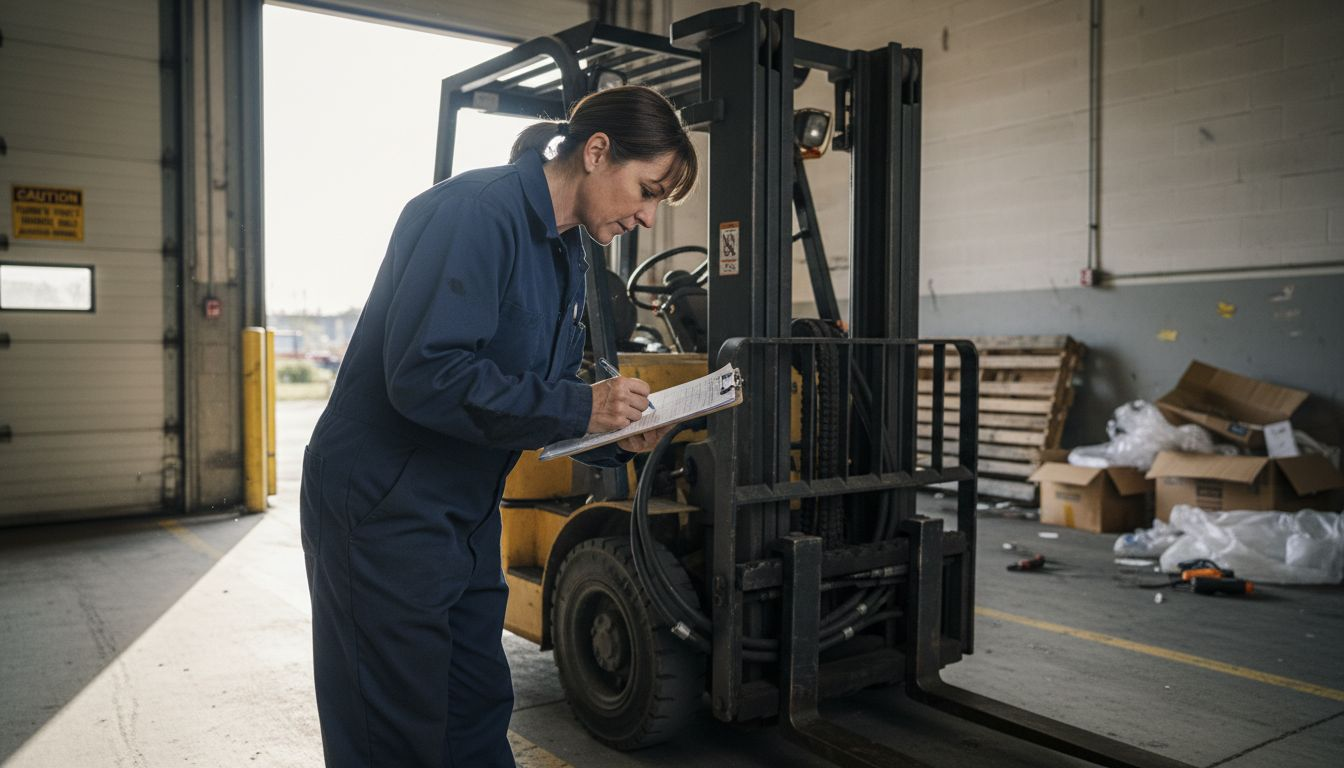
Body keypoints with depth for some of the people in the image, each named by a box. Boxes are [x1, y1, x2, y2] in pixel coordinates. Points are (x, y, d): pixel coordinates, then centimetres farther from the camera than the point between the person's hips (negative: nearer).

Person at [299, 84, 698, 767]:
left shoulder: (567, 258, 11)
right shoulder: (478, 211, -19)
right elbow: (423, 372, -30)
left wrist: (613, 439, -5)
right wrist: (578, 408, -25)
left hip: (468, 518, 9)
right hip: (385, 509, -9)